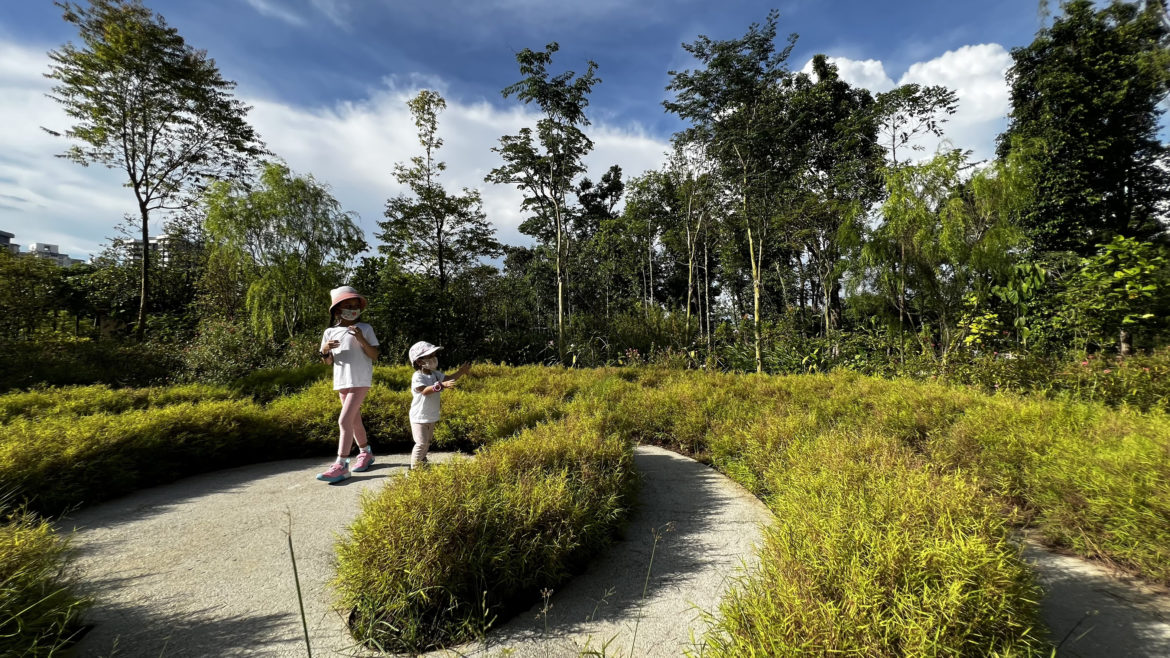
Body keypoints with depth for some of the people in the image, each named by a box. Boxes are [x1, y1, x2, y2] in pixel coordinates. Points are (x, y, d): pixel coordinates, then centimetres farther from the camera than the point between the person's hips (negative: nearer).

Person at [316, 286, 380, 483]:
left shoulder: (365, 329, -5)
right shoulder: (330, 332, 6)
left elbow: (375, 355, -8)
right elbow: (328, 361, 11)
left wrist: (361, 339, -21)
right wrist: (325, 350, -11)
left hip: (360, 381, -6)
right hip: (341, 382, 6)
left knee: (344, 420, -13)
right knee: (354, 421, 16)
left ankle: (341, 464, -8)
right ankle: (366, 452, 34)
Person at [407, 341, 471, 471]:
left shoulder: (435, 374, 5)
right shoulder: (417, 377, -20)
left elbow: (449, 379, 0)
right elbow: (424, 391, -34)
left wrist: (461, 372, -15)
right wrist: (441, 385, -46)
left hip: (431, 416, 8)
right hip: (419, 417, -8)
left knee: (428, 441, 21)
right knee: (421, 442, -8)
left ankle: (422, 460, 39)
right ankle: (415, 467, 5)